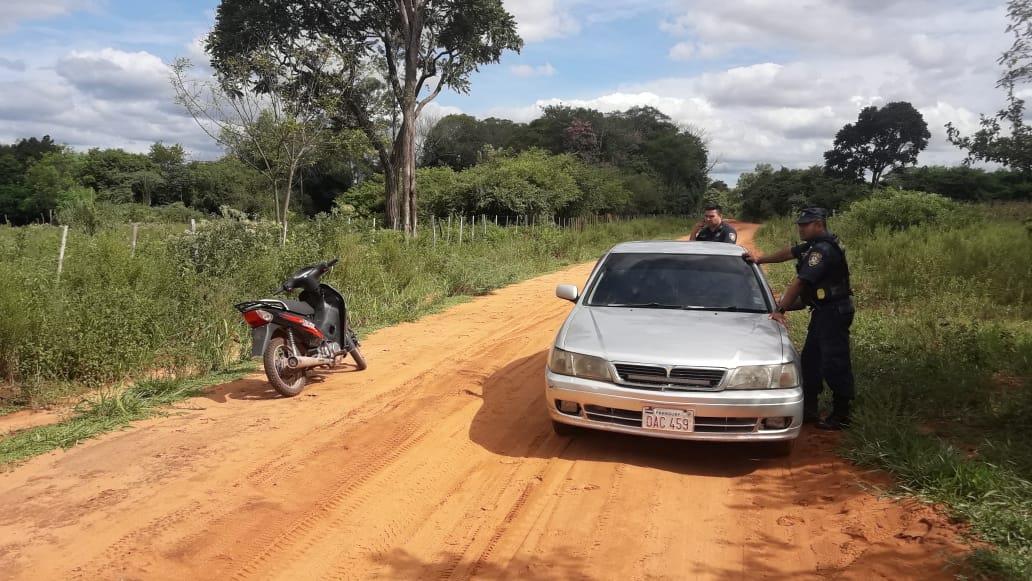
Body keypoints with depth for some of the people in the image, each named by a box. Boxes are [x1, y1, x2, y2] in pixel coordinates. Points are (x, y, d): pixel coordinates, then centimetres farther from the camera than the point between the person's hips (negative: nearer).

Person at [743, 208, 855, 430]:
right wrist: (760, 260, 26)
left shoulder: (823, 250, -21)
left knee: (834, 364, -6)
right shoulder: (815, 245, 12)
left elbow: (800, 282, -23)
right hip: (823, 311, 11)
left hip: (834, 312, -11)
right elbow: (789, 253, 25)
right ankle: (808, 409, 22)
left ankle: (841, 416, 2)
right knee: (810, 360, 14)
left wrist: (780, 309, -22)